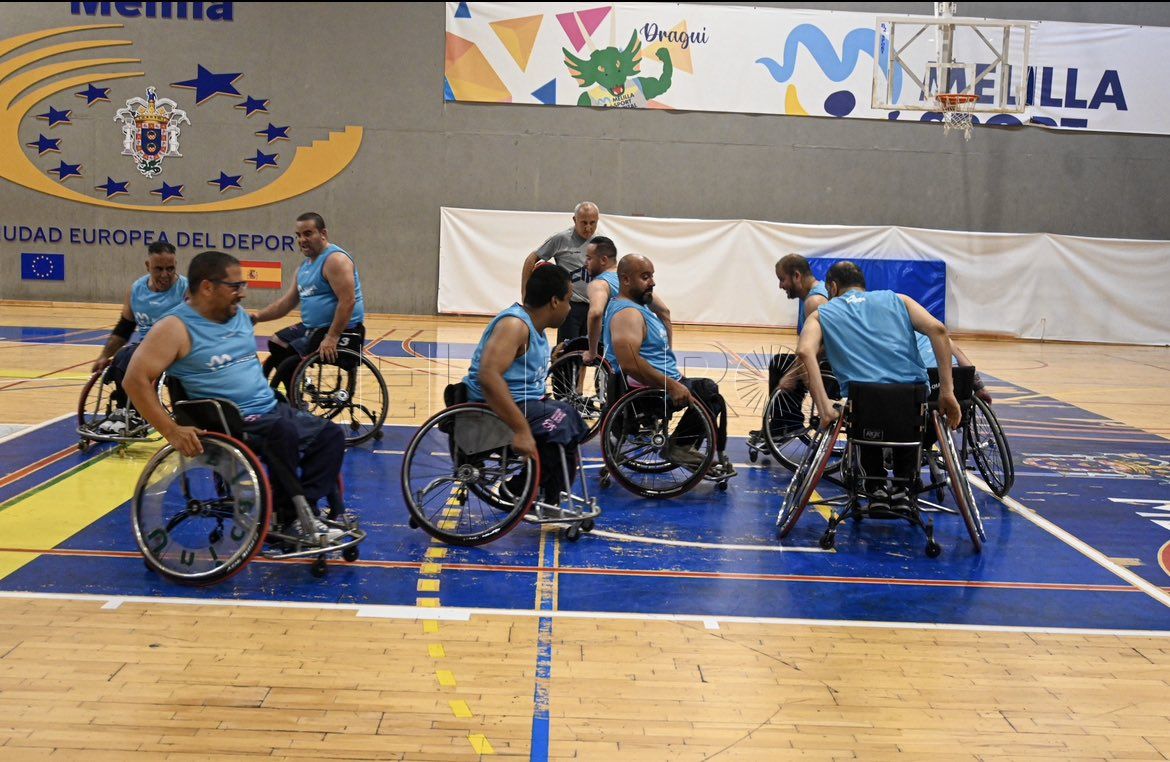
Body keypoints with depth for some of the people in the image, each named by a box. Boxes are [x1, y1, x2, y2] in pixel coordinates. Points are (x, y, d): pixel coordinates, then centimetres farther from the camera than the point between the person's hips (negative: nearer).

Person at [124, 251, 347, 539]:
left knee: (330, 435, -3)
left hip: (272, 410, 9)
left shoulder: (239, 315, 13)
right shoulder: (176, 328, -11)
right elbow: (136, 379, -18)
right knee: (283, 432, -34)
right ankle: (290, 517, -16)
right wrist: (171, 431, -24)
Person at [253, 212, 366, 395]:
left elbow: (348, 301, -25)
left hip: (341, 332, -10)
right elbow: (286, 302, 20)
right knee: (273, 346, 20)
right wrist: (259, 317, 6)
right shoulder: (304, 267, 15)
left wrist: (332, 338, -29)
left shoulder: (335, 259, -15)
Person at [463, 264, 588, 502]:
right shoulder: (514, 324, -19)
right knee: (562, 428, -19)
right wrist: (521, 430, -37)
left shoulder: (534, 326, 13)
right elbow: (489, 376, -33)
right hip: (492, 409, -11)